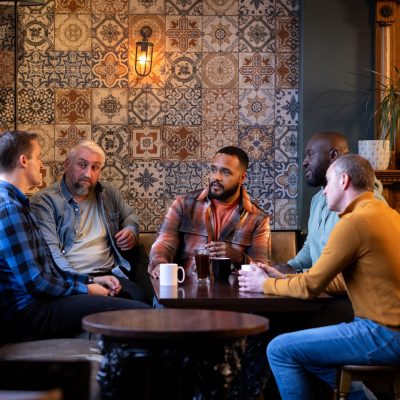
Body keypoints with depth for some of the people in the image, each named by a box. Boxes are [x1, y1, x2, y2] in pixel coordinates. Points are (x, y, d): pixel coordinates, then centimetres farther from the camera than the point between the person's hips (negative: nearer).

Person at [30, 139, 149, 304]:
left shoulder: (108, 193, 19)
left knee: (140, 298, -26)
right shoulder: (45, 200, -1)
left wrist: (131, 231, 13)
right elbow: (50, 250, -12)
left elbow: (129, 216, 38)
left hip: (110, 274, 6)